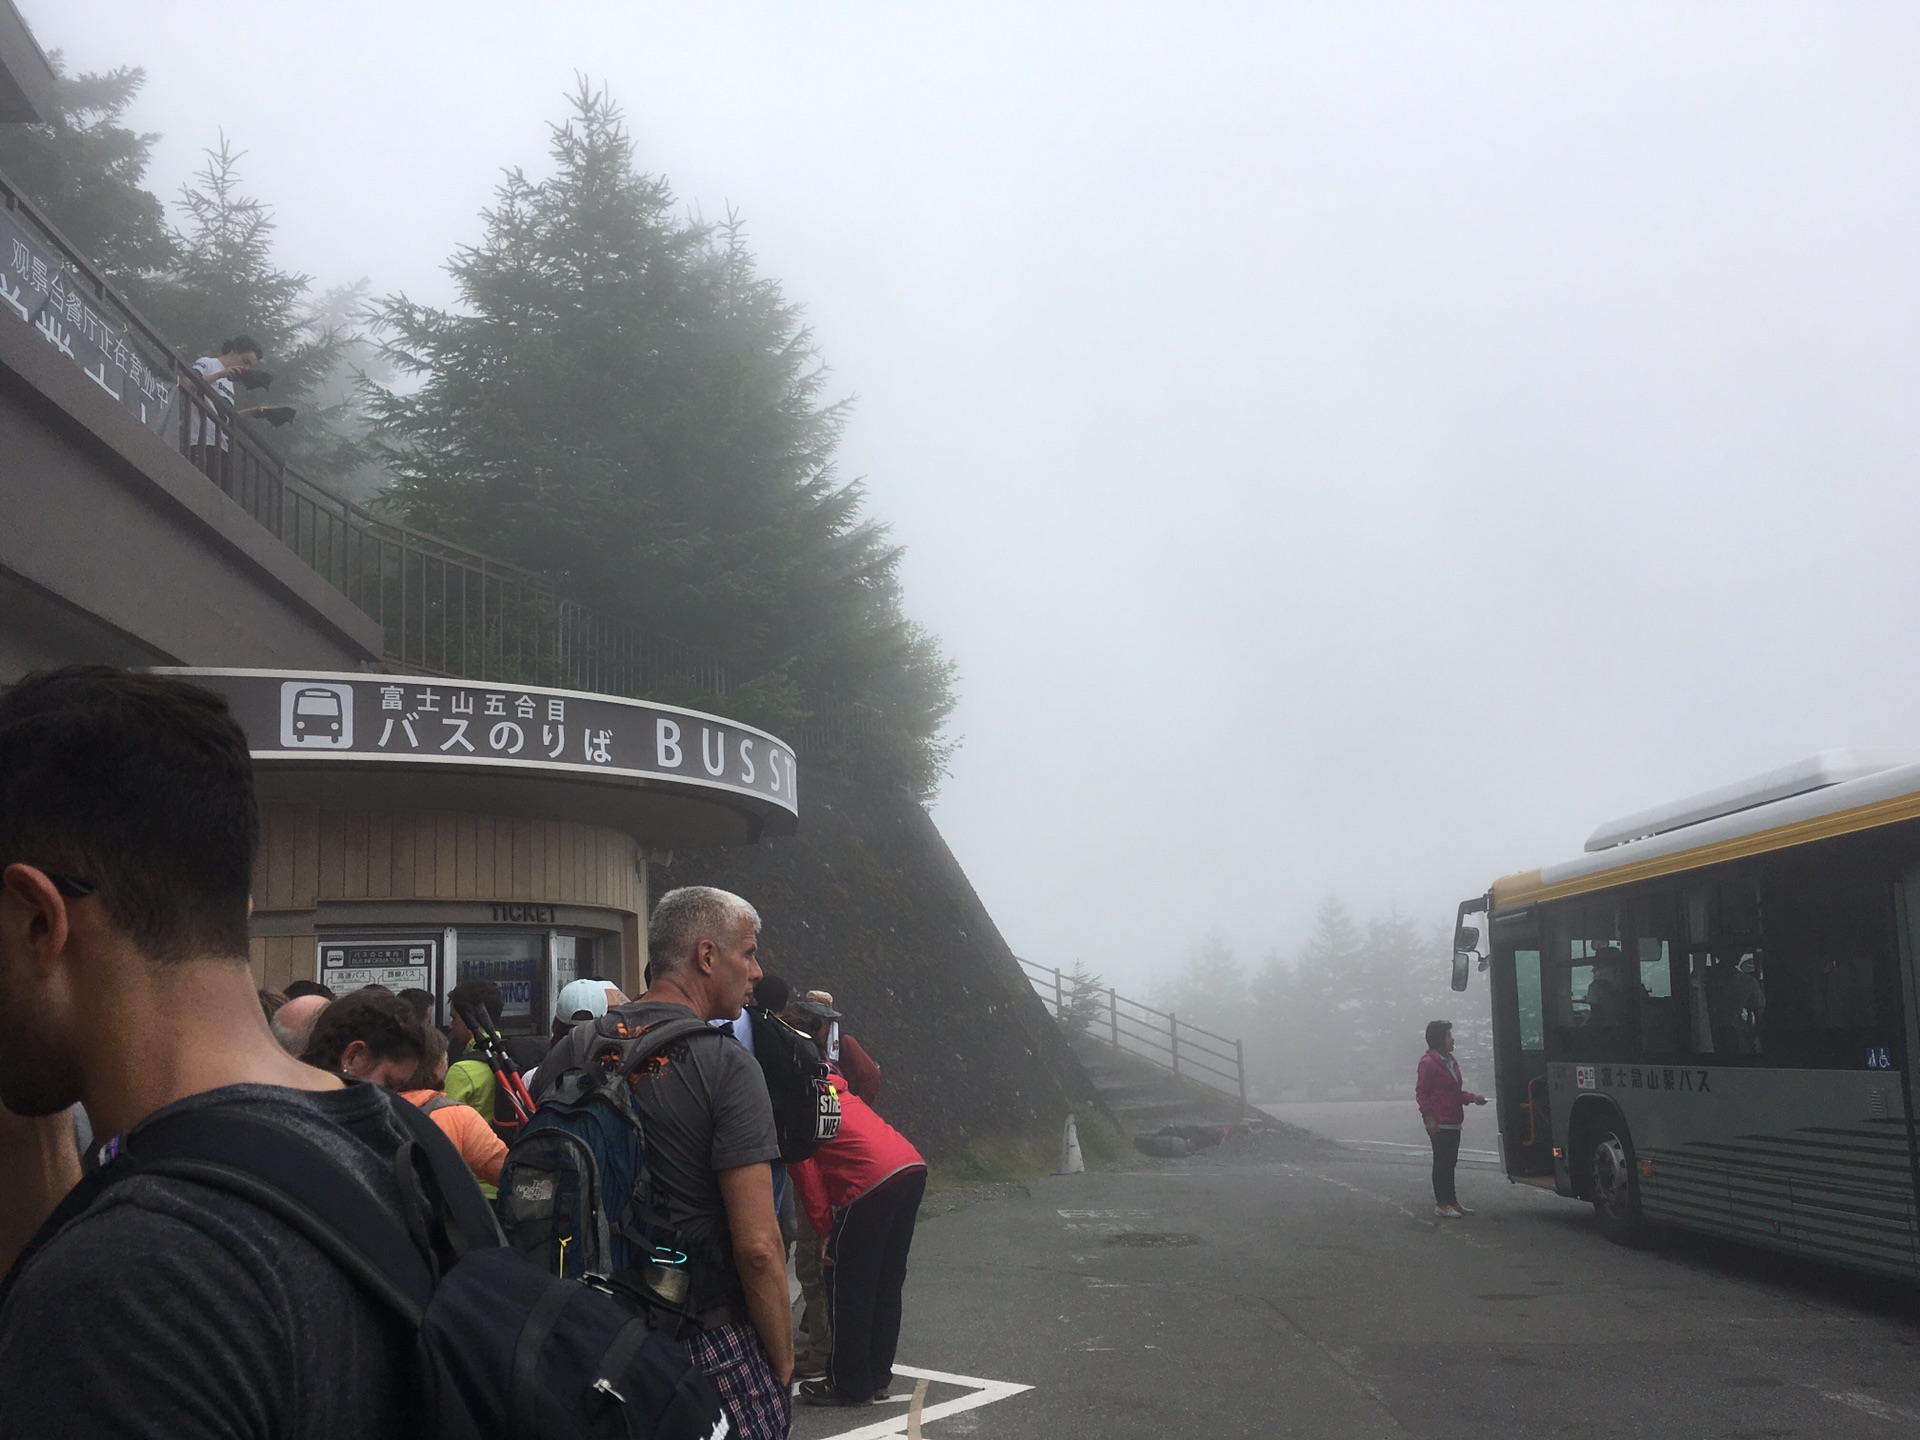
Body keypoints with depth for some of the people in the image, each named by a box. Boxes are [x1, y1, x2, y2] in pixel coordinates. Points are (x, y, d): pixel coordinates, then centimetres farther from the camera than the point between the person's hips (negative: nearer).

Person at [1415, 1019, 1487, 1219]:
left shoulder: (1449, 1060, 18)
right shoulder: (1429, 1062, -12)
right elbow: (1421, 1092, -15)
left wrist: (1471, 1097, 12)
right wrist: (1429, 1117, -20)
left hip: (1452, 1122, 9)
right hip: (1439, 1123, -9)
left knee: (1450, 1162, 14)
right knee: (1441, 1163, -4)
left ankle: (1451, 1202, 21)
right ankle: (1441, 1204, 1)